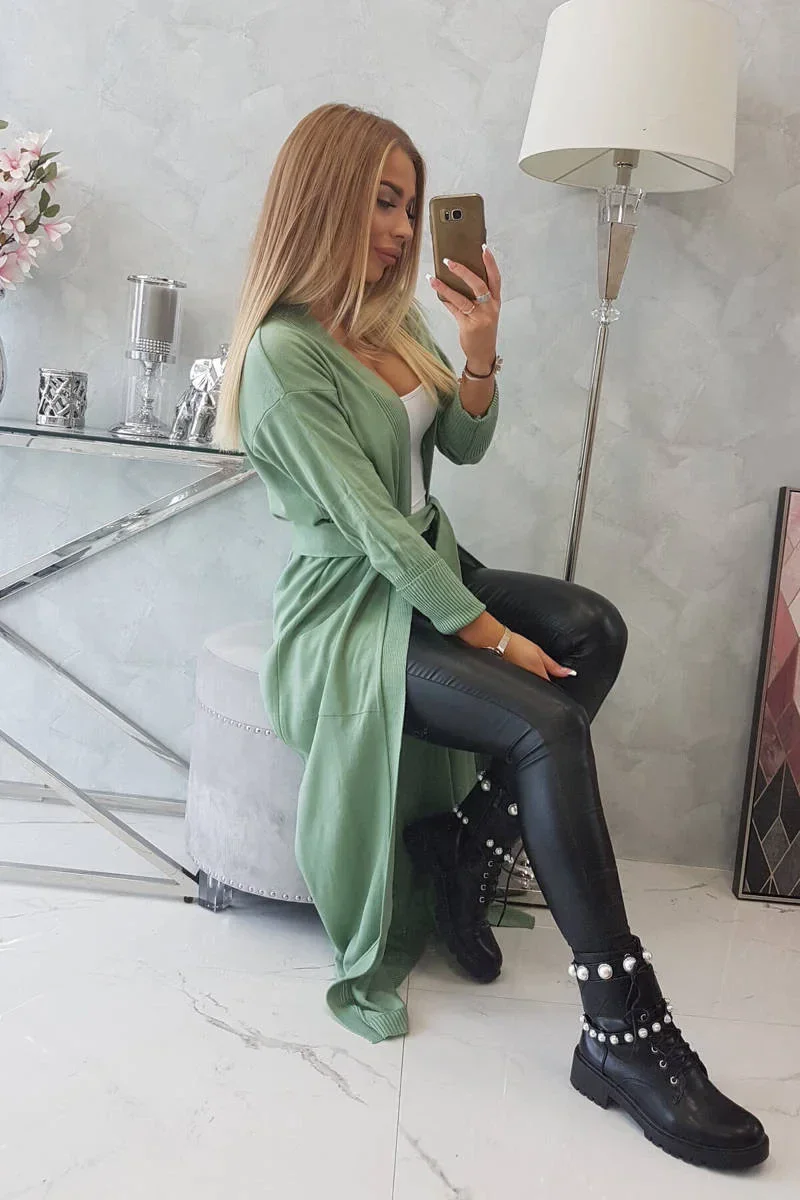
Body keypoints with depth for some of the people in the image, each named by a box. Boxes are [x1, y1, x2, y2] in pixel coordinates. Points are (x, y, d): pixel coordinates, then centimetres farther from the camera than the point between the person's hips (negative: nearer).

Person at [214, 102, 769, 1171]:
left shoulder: (393, 320, 11)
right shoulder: (284, 352, -15)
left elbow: (464, 449, 12)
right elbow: (371, 522, -20)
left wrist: (480, 353, -7)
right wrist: (487, 632, -20)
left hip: (430, 568, 9)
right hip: (347, 610, -9)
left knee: (596, 628, -15)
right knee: (548, 725, -27)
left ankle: (466, 860, -5)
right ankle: (626, 1035, -21)